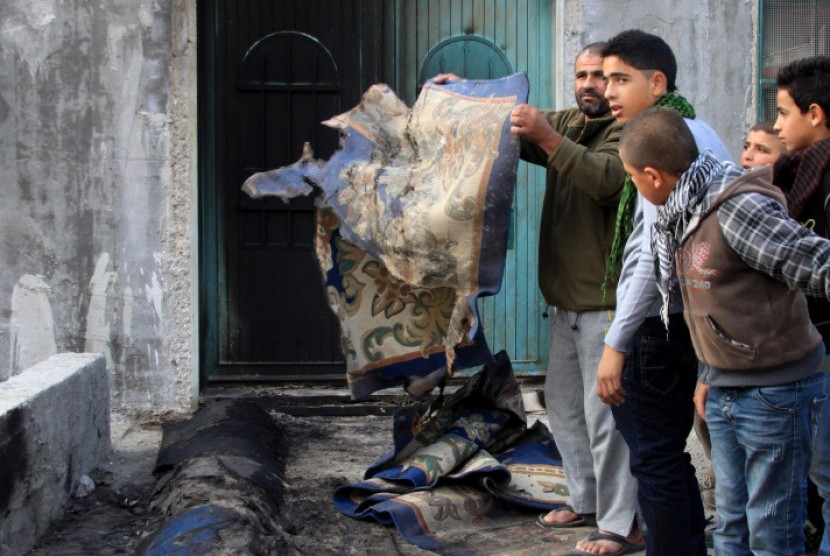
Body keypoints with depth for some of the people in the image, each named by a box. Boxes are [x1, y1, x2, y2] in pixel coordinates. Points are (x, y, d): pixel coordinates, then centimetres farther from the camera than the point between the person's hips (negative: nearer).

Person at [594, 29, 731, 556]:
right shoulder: (701, 133, 14)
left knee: (656, 461, -3)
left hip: (658, 325, -10)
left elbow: (655, 254, -23)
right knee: (670, 457, 19)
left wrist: (617, 342, -21)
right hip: (688, 319, 10)